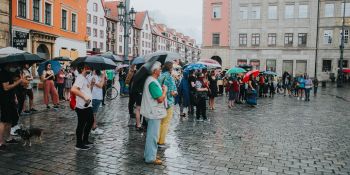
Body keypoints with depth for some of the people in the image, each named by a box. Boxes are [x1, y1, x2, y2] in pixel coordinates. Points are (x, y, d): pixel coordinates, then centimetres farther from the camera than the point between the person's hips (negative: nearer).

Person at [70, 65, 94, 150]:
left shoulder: (85, 78, 15)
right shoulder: (80, 78, -16)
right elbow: (73, 89, -30)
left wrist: (92, 84, 10)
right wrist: (84, 96, -31)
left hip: (88, 105, 10)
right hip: (82, 106, -10)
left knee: (90, 121, 20)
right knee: (81, 125, 1)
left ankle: (85, 140, 35)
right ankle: (79, 144, 14)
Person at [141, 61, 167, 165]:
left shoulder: (149, 80, 10)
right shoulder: (153, 82, -23)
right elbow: (160, 99, -25)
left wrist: (161, 89, 9)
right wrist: (165, 90, -10)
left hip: (152, 112, 11)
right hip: (154, 113, -11)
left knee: (151, 134, 20)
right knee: (153, 135, -1)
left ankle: (149, 154, 32)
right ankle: (151, 158, 8)